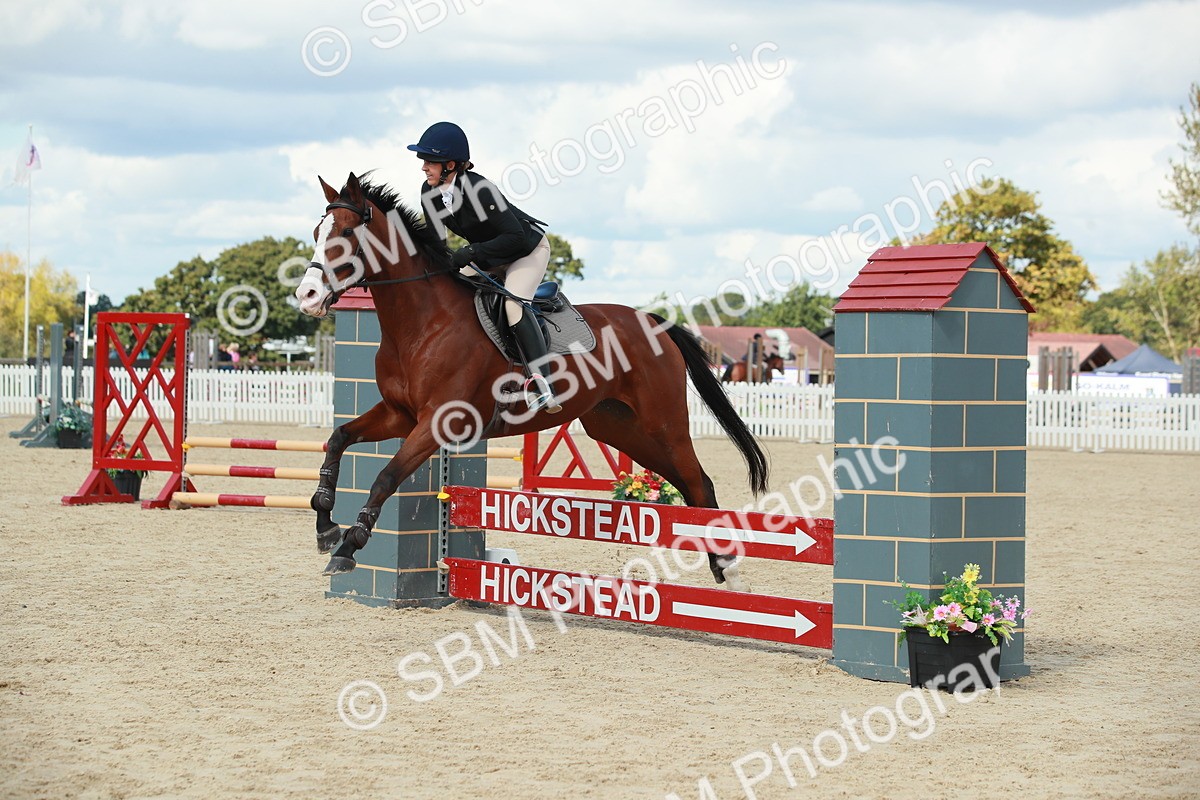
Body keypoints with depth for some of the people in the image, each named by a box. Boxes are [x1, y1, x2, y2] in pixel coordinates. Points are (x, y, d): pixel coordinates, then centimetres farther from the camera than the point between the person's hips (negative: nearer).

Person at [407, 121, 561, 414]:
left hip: (529, 248, -9)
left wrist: (470, 252, -35)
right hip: (489, 257, 9)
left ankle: (542, 385, -38)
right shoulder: (430, 192, -11)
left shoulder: (478, 190, -34)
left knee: (513, 302, -30)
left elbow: (516, 237, -33)